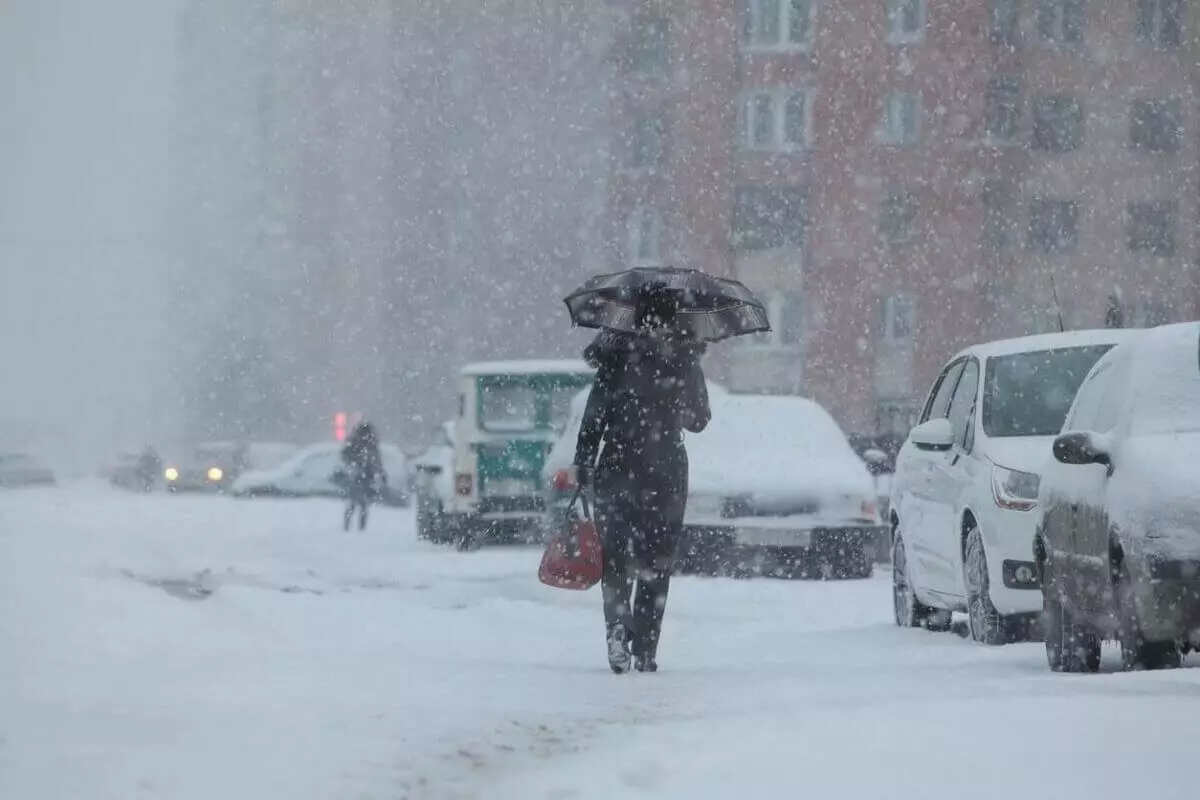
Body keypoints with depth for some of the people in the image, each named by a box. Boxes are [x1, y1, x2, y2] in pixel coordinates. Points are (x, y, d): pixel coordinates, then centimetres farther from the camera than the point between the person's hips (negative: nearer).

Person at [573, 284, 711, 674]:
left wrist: (582, 466, -1)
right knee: (656, 566, 7)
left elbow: (594, 416, -5)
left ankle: (618, 622, -18)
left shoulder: (617, 356, -2)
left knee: (615, 556, 7)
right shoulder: (686, 362, 0)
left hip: (618, 470, -1)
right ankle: (645, 651, 3)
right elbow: (698, 420, 11)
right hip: (667, 473, 1)